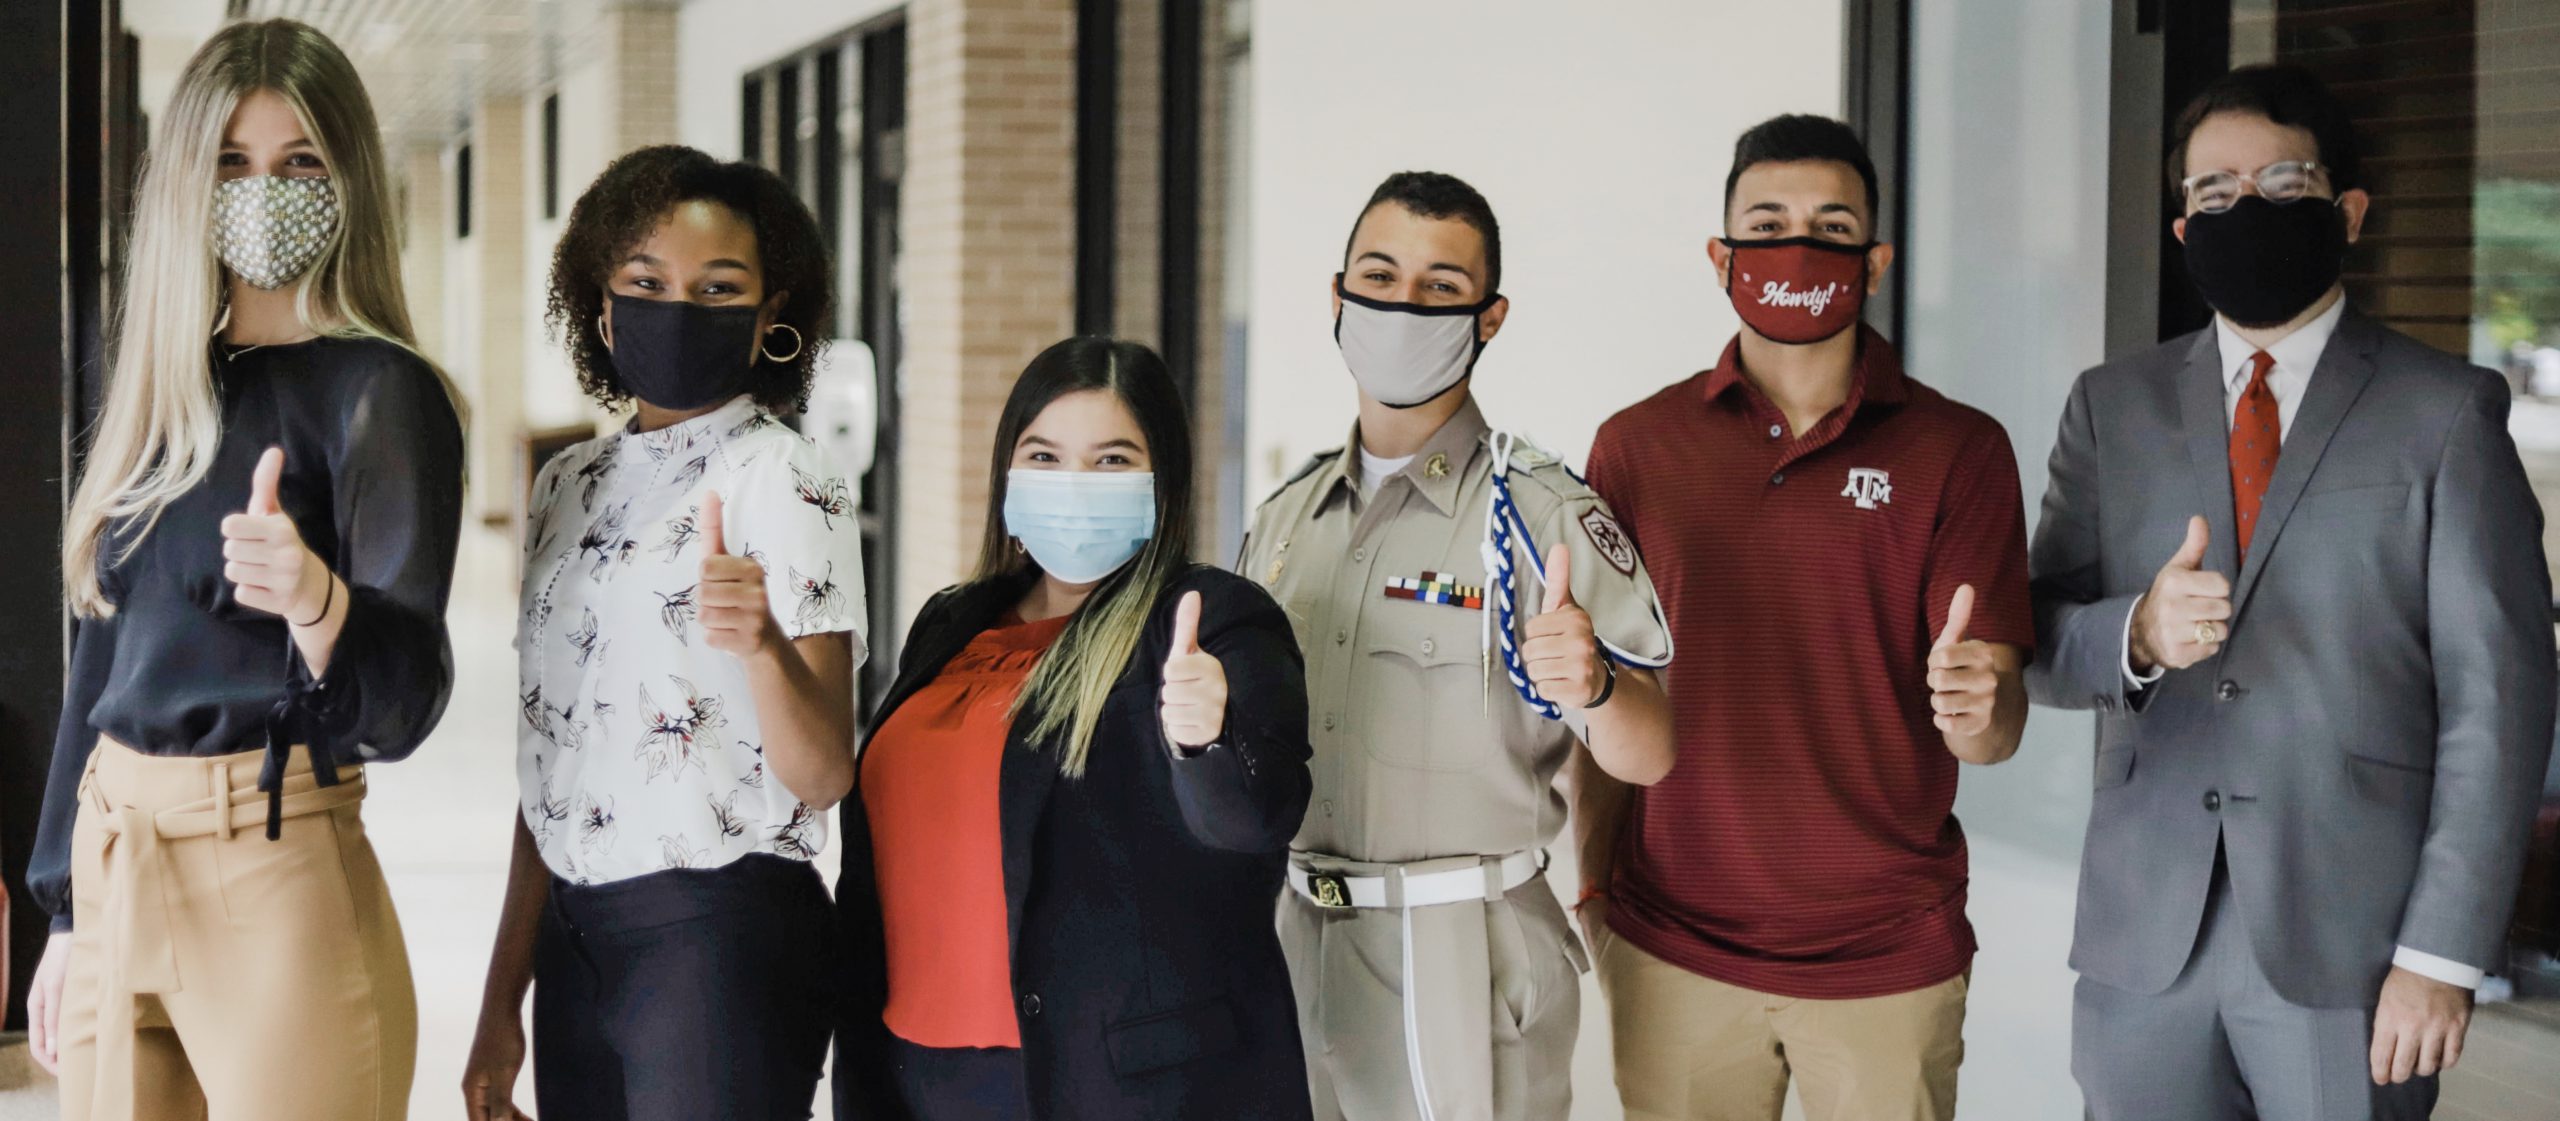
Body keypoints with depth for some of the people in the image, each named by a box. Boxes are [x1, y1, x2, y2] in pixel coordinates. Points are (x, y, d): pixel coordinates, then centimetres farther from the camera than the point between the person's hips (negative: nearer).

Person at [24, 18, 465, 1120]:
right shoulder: (161, 389, 12)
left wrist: (317, 600, -36)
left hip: (276, 873, -6)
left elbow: (404, 699, -15)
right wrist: (65, 910, 16)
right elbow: (103, 655, 16)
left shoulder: (381, 392, -8)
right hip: (117, 868, 6)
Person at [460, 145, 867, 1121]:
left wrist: (759, 643, -35)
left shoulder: (782, 481, -9)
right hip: (576, 935, 6)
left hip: (723, 938, -6)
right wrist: (503, 1003, 14)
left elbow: (822, 778, -16)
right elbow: (548, 764, 14)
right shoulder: (571, 485, 10)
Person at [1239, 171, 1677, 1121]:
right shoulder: (1288, 515, 8)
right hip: (1299, 939, 5)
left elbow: (1648, 757, -18)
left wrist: (1594, 687, -37)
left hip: (1463, 962, -5)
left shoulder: (1540, 513, -10)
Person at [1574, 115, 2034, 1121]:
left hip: (1889, 960, -1)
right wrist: (1594, 887, 0)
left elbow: (1996, 729, -6)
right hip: (1673, 951, 1)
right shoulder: (1638, 447, 3)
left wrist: (1978, 704, -28)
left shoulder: (1957, 450, -2)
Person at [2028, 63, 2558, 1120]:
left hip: (2348, 950, -3)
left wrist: (2443, 954, -9)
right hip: (2143, 945, 3)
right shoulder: (2113, 406, 10)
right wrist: (2136, 635, -14)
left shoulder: (2445, 412, 0)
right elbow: (2040, 647, 9)